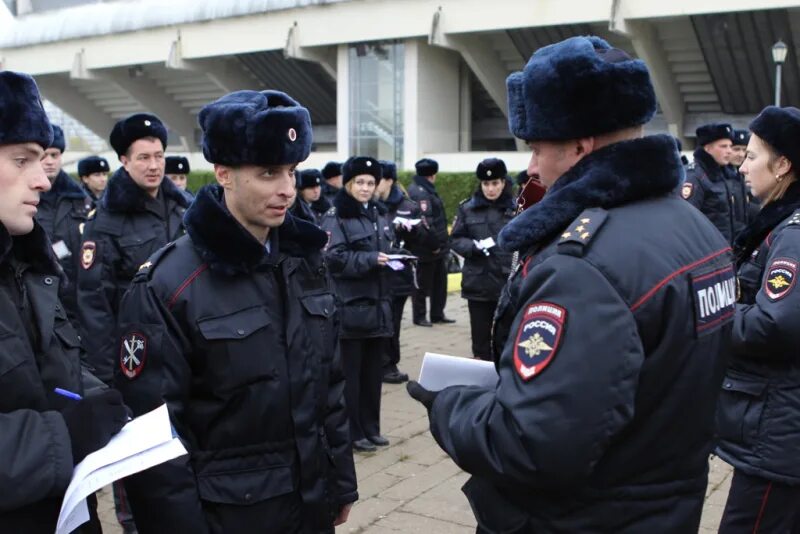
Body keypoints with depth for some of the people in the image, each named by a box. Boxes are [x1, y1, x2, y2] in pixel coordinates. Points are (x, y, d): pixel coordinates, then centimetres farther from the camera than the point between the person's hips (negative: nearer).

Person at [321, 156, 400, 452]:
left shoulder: (378, 216, 17)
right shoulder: (335, 217, -7)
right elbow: (333, 258, -16)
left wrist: (392, 259, 2)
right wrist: (371, 259, -23)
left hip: (378, 306, 7)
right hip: (350, 307, -7)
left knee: (373, 371, 12)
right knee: (350, 372, 0)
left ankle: (371, 428, 22)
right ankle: (352, 432, 9)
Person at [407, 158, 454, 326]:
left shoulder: (427, 190, 17)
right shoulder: (419, 192, -18)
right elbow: (424, 221, -25)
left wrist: (441, 243, 18)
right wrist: (433, 244, -22)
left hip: (437, 247, 10)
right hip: (426, 248, -10)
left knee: (439, 281, 15)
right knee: (423, 284, 0)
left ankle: (437, 314, 24)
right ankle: (419, 316, 9)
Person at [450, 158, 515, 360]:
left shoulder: (516, 208, -2)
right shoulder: (468, 208, 4)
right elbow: (455, 240, 6)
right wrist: (474, 246, -13)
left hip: (509, 283, -2)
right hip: (478, 283, 2)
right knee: (480, 337, 11)